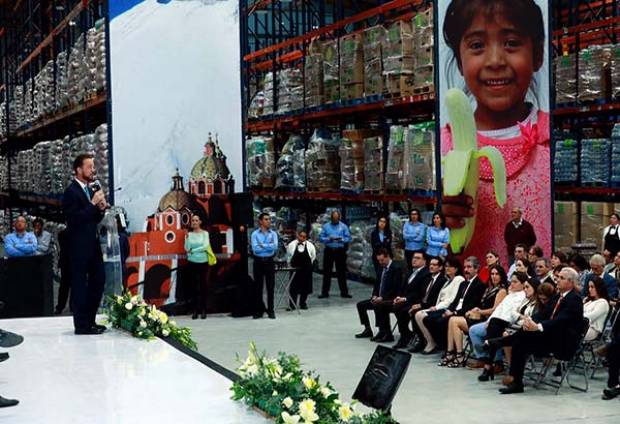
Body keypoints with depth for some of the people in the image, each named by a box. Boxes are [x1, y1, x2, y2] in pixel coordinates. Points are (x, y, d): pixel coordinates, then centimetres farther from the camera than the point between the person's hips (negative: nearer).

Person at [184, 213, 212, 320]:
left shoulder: (205, 233, 0)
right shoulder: (189, 234, 3)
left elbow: (206, 246, -10)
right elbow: (186, 249, -4)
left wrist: (192, 250, -11)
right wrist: (187, 238, -17)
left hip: (203, 262, -1)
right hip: (192, 262, 1)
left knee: (203, 285, 2)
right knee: (194, 286, 3)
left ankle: (203, 310, 5)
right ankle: (194, 310, 6)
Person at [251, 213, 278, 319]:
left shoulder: (273, 234, 4)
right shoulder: (255, 234, 0)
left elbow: (275, 247, -12)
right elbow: (255, 249, -13)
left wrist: (262, 245, -12)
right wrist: (269, 246, -10)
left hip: (269, 261, 1)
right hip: (258, 262, -1)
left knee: (270, 286, 3)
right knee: (258, 287, 4)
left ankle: (270, 310, 11)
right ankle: (258, 310, 11)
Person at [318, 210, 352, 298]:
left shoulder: (343, 226, 5)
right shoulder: (326, 226, 8)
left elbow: (348, 238, 1)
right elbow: (321, 237, 2)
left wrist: (341, 239, -17)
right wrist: (328, 239, -14)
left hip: (340, 251, -1)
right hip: (329, 251, 1)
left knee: (341, 272, 2)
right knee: (327, 272, 2)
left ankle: (344, 292, 8)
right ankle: (325, 292, 7)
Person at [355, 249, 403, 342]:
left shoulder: (396, 268, -13)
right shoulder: (382, 268, 12)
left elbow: (396, 288, -19)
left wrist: (382, 297, -22)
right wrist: (375, 295, 0)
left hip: (390, 299, -9)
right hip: (379, 298, 9)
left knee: (377, 306, -34)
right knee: (360, 305, 4)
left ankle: (386, 333, -26)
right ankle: (368, 330, 11)